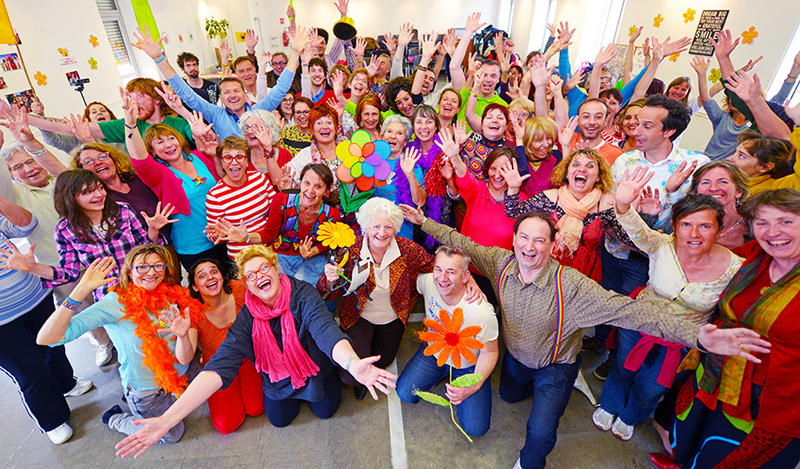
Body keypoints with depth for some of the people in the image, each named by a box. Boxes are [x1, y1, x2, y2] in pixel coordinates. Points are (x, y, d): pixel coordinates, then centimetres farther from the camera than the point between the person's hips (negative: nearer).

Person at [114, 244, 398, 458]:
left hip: (315, 366, -2)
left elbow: (326, 331, -50)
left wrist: (353, 363, -72)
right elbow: (221, 366, -36)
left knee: (326, 411, 4)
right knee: (280, 419, 7)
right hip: (277, 378, 2)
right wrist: (167, 420, -48)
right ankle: (295, 395, 38)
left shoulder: (302, 294, -33)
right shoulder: (247, 318, -25)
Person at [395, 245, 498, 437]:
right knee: (405, 393, -8)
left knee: (475, 428, -8)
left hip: (469, 366, -3)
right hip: (434, 353, 3)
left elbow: (490, 352, -19)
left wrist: (473, 386, -31)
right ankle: (442, 374, 18)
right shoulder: (426, 281, -26)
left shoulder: (482, 312, -35)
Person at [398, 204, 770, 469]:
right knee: (509, 395, 27)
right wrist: (424, 222, -11)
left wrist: (696, 335, -51)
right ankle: (531, 383, 58)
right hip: (515, 355, 5)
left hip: (555, 364, -4)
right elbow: (464, 244, -11)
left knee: (540, 432, -14)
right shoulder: (502, 262, -22)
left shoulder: (569, 284, -35)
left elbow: (625, 309, -40)